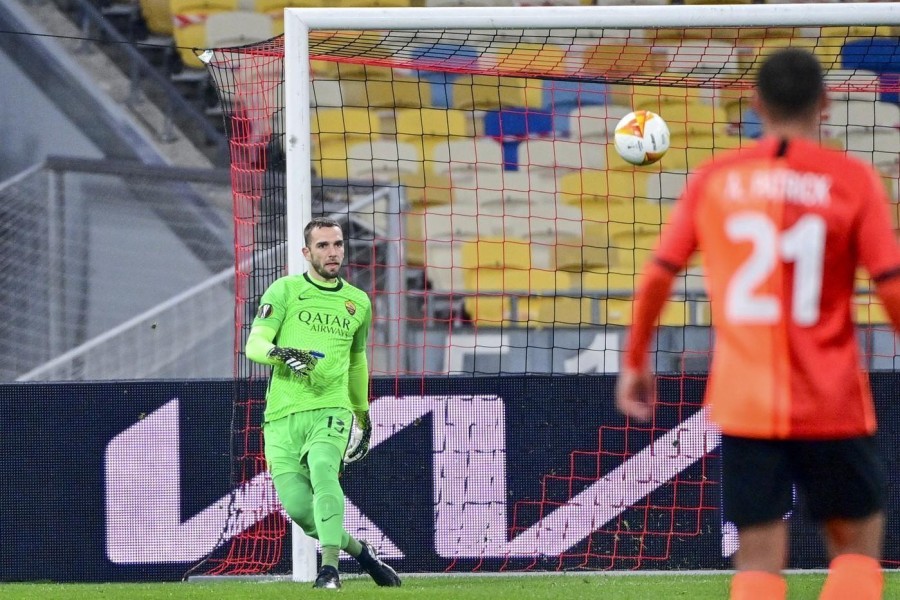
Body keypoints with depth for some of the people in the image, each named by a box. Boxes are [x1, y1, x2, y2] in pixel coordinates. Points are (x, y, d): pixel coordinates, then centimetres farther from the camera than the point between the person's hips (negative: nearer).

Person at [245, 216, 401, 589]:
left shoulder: (358, 303, 14)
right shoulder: (285, 290, 4)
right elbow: (254, 345, -6)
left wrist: (363, 413, 37)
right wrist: (281, 353, -28)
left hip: (330, 409, 0)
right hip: (282, 417, 0)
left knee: (323, 469, -30)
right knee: (298, 507, -9)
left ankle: (330, 568, -37)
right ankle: (358, 551, 16)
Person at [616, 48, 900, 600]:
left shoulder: (714, 180, 3)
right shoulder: (853, 181, -4)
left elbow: (658, 276, 4)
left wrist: (635, 361, 16)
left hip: (745, 403, 2)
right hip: (831, 405, -2)